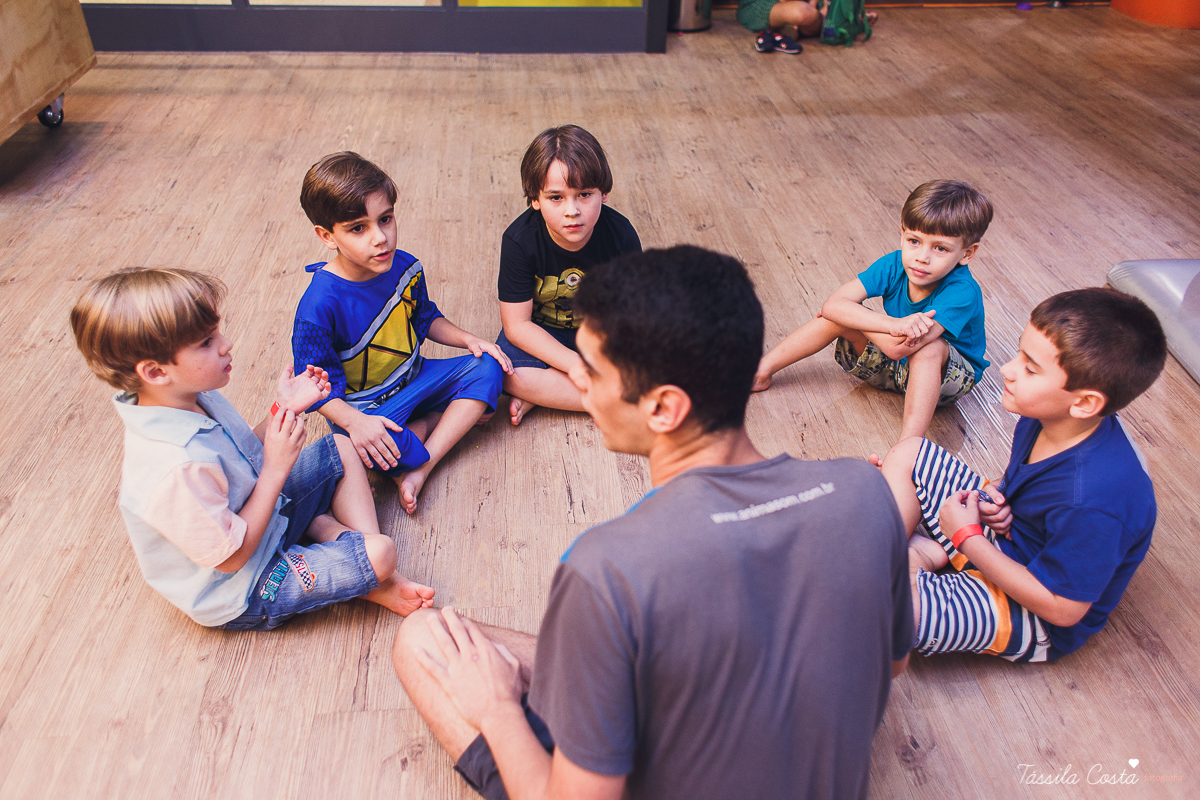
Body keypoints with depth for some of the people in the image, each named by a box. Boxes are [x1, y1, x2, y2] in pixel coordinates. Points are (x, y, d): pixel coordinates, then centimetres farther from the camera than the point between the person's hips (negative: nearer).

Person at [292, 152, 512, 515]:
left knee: (486, 369, -10)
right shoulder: (320, 304, -26)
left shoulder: (405, 268, -7)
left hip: (413, 376, 7)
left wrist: (467, 339, -3)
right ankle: (426, 425, -3)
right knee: (376, 446, -39)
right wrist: (354, 422, -35)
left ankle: (421, 468, -16)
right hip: (361, 402, -7)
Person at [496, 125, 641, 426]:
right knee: (509, 374, -33)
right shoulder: (519, 240, -24)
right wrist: (581, 367, -30)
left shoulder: (621, 234, -20)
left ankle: (541, 393, -17)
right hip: (541, 333, -2)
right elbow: (517, 324, -21)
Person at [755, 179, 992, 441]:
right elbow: (833, 304, -31)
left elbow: (899, 348, -42)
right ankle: (763, 370, -6)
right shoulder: (894, 265, -18)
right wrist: (894, 324, -44)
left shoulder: (962, 291, -33)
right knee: (836, 316, -16)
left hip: (946, 372, -4)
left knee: (929, 347, -39)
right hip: (895, 367, 5)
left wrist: (856, 317, -27)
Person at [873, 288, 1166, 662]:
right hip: (1004, 535, 9)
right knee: (908, 454, 5)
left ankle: (926, 558, -4)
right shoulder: (1048, 417, -11)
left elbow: (1063, 609, -28)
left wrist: (967, 537, -23)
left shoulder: (1093, 503, -37)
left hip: (1036, 617, -8)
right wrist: (993, 492, -10)